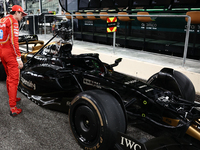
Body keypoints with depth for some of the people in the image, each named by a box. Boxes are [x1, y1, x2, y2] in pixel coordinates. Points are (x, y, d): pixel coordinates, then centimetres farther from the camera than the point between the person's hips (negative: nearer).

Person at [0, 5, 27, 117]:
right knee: (14, 79, -6)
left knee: (9, 77, 21)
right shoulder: (13, 21, -11)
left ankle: (12, 98, 35)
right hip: (10, 53, -9)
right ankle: (13, 108, -5)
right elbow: (14, 41, -20)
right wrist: (19, 58, -21)